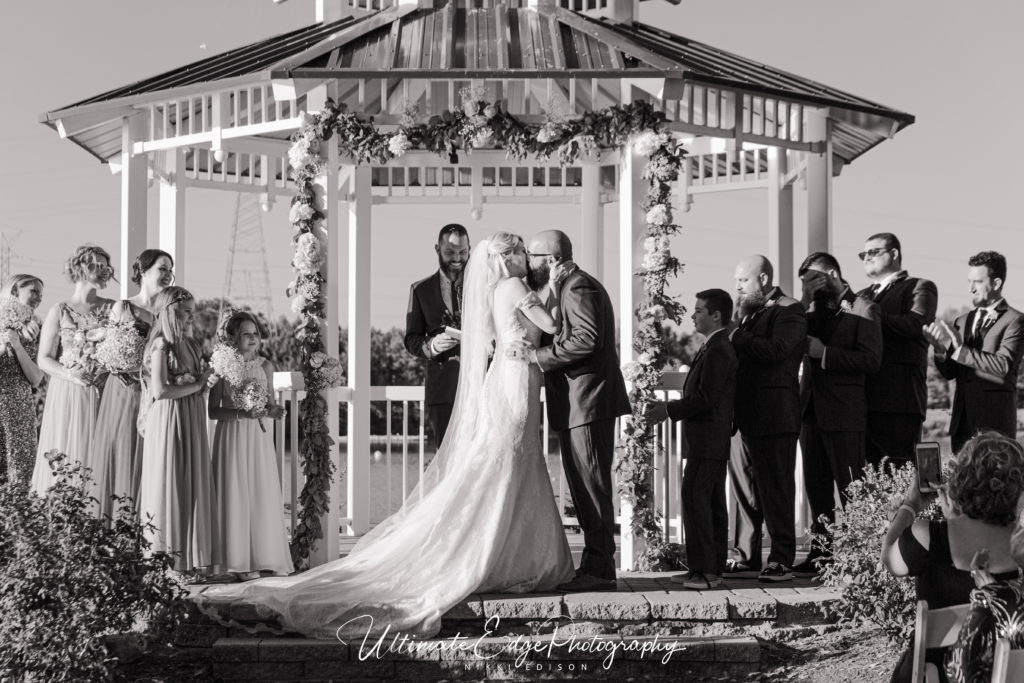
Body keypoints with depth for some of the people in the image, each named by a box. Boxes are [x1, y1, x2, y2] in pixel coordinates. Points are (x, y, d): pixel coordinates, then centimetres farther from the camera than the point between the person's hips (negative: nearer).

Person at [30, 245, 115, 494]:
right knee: (63, 460, 0)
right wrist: (72, 375, -15)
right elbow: (44, 359, -1)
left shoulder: (111, 309, 6)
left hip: (101, 394, 2)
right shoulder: (59, 312, 1)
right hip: (67, 395, -2)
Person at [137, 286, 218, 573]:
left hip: (192, 421, 8)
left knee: (195, 488, 6)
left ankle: (192, 558, 9)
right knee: (169, 488, -4)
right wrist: (196, 385, -10)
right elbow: (159, 391, -17)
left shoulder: (191, 345, 14)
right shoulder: (161, 346, -10)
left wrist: (203, 381, 0)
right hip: (168, 422, -8)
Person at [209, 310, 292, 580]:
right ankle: (240, 560, 2)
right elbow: (213, 410, -4)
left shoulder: (265, 366, 8)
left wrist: (274, 411, -7)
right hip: (232, 436, -4)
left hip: (260, 436, 4)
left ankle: (266, 557, 8)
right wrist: (241, 413, -17)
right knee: (236, 495, -3)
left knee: (264, 495, 2)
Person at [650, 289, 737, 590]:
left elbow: (706, 399, -20)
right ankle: (712, 568, 14)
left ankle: (704, 570, -11)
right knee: (712, 503, 10)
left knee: (695, 500, -11)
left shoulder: (717, 351, -15)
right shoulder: (716, 348, 17)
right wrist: (672, 408, 13)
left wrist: (670, 409, -13)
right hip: (712, 441, 10)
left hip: (708, 441, -10)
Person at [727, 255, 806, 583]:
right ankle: (746, 555, 17)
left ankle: (781, 560, -4)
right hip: (744, 415, 8)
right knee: (744, 486, 10)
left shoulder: (789, 312, -6)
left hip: (773, 415, -8)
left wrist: (737, 338, -13)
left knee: (775, 487, -6)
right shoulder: (751, 312, 21)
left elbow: (776, 350, -21)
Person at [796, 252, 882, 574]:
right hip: (811, 411, 7)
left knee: (851, 490, -3)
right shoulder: (813, 309, 17)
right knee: (816, 487, 11)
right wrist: (807, 303, -4)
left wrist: (825, 353, -17)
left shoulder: (862, 309, -5)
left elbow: (871, 360, -13)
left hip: (844, 414, -7)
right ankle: (822, 550, 18)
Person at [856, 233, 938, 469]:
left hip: (900, 398, -6)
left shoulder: (920, 287, 7)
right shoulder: (861, 296, 27)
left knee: (901, 474, -9)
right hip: (863, 399, 6)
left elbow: (914, 325, -12)